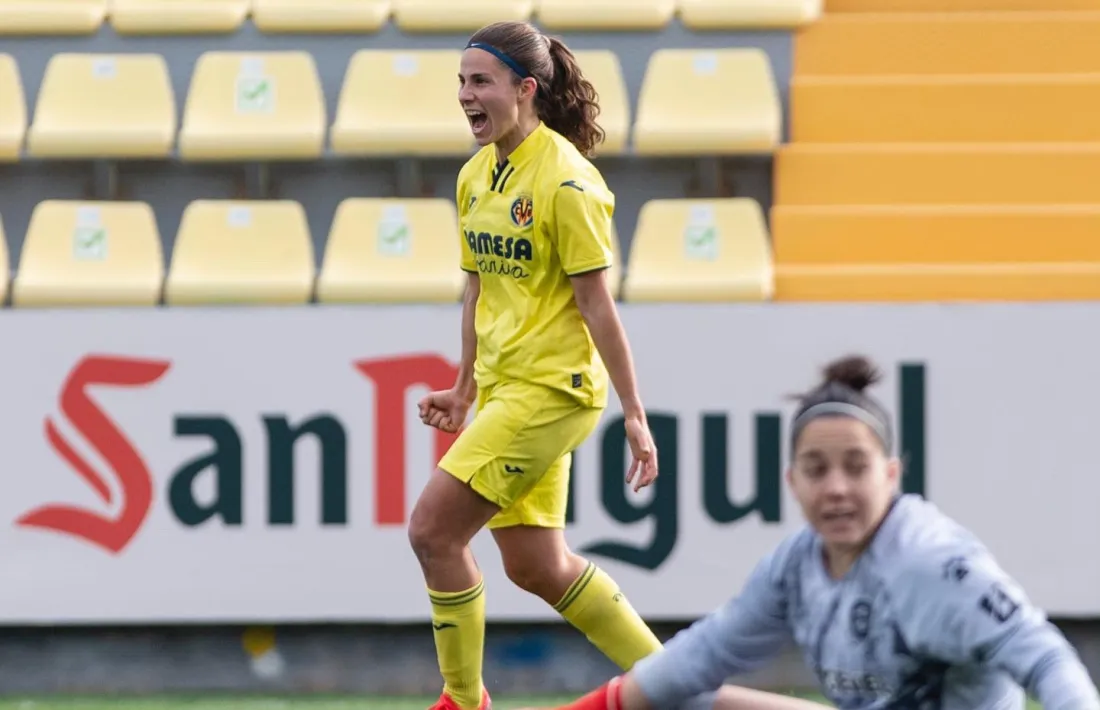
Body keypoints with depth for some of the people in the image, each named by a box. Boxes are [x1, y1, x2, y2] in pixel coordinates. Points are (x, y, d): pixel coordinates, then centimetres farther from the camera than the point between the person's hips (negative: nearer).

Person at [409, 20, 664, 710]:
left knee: (433, 527, -12)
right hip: (504, 388, 9)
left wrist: (634, 412, -14)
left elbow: (597, 303, -15)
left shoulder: (566, 181, -15)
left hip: (553, 389, -9)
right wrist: (465, 389, 21)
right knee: (535, 565, 11)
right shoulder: (476, 177, 10)